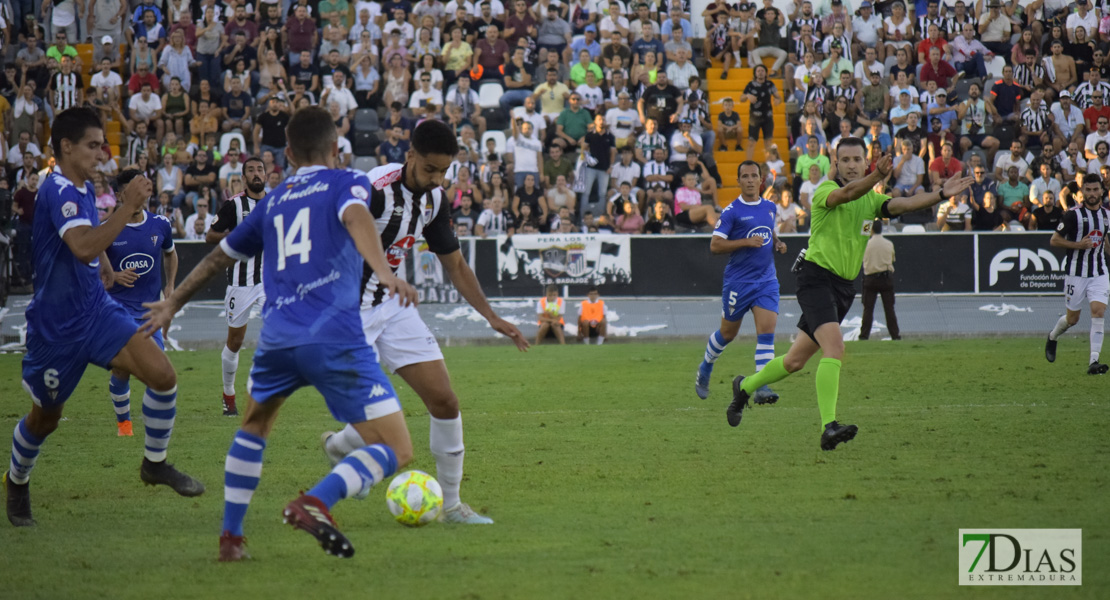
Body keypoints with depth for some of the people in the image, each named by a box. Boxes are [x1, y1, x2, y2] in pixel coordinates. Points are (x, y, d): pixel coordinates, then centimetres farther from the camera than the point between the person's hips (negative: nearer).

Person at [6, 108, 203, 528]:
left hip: (97, 310, 7)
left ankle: (155, 463, 6)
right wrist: (128, 207, -36)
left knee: (162, 374, -12)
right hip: (56, 324, -7)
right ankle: (17, 482, 39)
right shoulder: (58, 191, -22)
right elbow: (84, 248, -39)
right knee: (45, 418, 11)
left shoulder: (83, 188, 8)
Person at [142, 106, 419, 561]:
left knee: (254, 426, 33)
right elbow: (355, 218, -14)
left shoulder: (274, 201, 24)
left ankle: (230, 535, 25)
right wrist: (384, 272, -31)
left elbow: (219, 257, 35)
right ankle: (316, 502, -29)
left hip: (276, 336, 5)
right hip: (334, 335, -5)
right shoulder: (345, 183, 10)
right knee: (396, 450, -4)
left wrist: (172, 304, 49)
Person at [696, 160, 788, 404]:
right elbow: (715, 245, -13)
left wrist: (777, 243, 7)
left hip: (767, 280, 4)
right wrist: (746, 241, -22)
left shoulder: (770, 207, 9)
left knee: (766, 331, -12)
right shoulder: (732, 211, -8)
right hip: (738, 281, -4)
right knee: (728, 333, 11)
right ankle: (704, 370, 38)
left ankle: (761, 388, -17)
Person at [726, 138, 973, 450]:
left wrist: (941, 194, -23)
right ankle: (829, 427, -33)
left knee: (795, 360, 15)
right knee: (834, 348, -26)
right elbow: (845, 194, -33)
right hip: (817, 277, -7)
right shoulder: (825, 191, -9)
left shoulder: (871, 199, 10)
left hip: (844, 287, 7)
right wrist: (877, 176, -51)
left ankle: (745, 386, 40)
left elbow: (902, 204, -7)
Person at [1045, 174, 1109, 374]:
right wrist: (1078, 245, -19)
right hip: (1076, 273, -3)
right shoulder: (1073, 215, -11)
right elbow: (1054, 240, -8)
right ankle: (1052, 337, 41)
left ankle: (1094, 361, -18)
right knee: (1072, 318, 7)